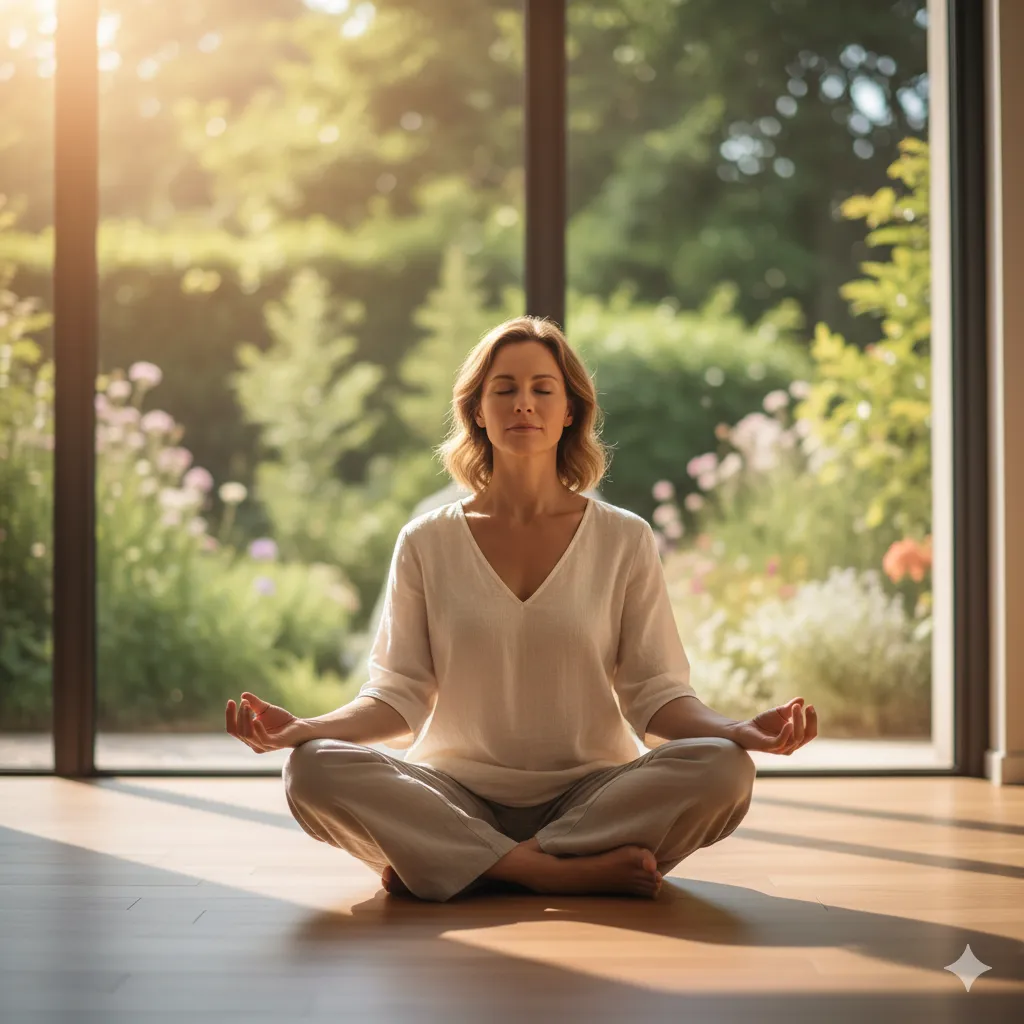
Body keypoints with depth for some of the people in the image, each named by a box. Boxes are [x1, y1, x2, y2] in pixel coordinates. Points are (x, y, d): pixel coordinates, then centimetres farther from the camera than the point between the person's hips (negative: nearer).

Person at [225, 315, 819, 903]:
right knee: (314, 769, -27)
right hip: (458, 798, 0)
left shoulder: (625, 540, 6)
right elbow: (399, 693, 4)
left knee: (722, 769, -29)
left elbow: (655, 692, 2)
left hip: (590, 791, 0)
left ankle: (456, 867, -23)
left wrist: (740, 731, -18)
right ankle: (577, 873, -27)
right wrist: (305, 728, -15)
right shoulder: (428, 543, 7)